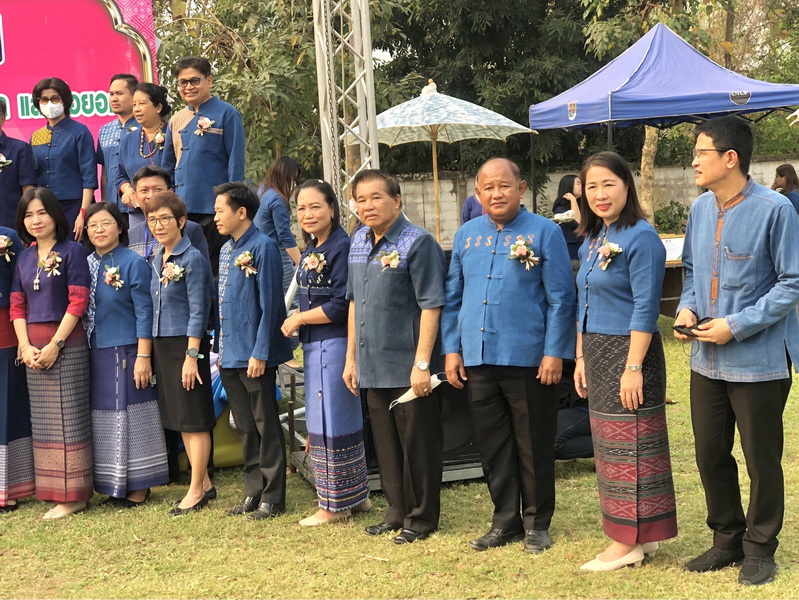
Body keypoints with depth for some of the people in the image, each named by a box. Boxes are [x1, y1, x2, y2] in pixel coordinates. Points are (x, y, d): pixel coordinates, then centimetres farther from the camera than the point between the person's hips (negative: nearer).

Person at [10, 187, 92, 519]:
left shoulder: (72, 251, -3)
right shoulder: (24, 257, 13)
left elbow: (78, 301, -10)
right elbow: (17, 306, 11)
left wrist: (55, 345, -14)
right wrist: (25, 346, -3)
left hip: (66, 343, -6)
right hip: (33, 347, 6)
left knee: (68, 417, -4)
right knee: (42, 420, 8)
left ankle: (73, 494, 1)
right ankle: (50, 489, 14)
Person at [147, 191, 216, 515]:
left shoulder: (193, 259, -11)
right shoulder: (156, 261, 12)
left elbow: (198, 312, -14)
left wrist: (192, 355, -18)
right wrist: (148, 354, 13)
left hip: (187, 344, -8)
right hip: (162, 345, 8)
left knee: (194, 419, 0)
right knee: (179, 419, 12)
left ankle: (196, 490, 7)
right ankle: (204, 483, 22)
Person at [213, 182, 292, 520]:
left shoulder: (262, 247, -12)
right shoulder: (226, 250, 13)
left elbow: (269, 304, -15)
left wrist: (260, 353, -18)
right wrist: (220, 348, 15)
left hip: (254, 356, -8)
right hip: (230, 357, 8)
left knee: (266, 426, 1)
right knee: (245, 428, 14)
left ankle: (272, 498, 9)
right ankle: (253, 493, 23)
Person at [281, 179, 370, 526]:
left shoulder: (342, 246, -14)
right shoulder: (310, 250, 14)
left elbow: (341, 306, -18)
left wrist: (299, 319, -8)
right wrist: (298, 320, -1)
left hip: (335, 344, -9)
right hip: (314, 346, 9)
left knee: (333, 422, -2)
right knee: (321, 422, 13)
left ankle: (336, 504, 8)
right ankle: (357, 496, 23)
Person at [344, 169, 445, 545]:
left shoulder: (417, 242, -13)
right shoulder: (359, 242, 9)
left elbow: (431, 306, -16)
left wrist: (422, 363, -20)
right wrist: (351, 358, 15)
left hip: (407, 368, -7)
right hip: (372, 366, 7)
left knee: (417, 444, 4)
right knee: (385, 443, 16)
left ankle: (421, 517, 18)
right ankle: (397, 512, 30)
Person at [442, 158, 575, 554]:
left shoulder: (544, 232, -3)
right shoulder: (466, 236, 11)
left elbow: (560, 299, -4)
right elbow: (452, 298, 15)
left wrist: (554, 353, -10)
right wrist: (451, 349, 8)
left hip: (528, 358, -4)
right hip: (477, 359, 4)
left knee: (534, 446, 6)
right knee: (492, 445, 12)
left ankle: (537, 523, 20)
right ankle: (505, 521, 24)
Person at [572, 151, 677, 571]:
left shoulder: (640, 237, -13)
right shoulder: (592, 239, 13)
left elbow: (645, 308, -18)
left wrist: (633, 367, -21)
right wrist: (581, 358, 15)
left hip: (628, 351, -9)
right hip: (598, 354, 9)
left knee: (628, 444, -2)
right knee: (608, 443, 12)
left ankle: (627, 542, 6)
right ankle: (639, 535, 22)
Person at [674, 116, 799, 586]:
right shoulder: (700, 209, 5)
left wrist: (737, 325, -19)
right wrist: (687, 307, -2)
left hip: (758, 362, -6)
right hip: (707, 361, 6)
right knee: (710, 454, 14)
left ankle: (760, 548, 26)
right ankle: (728, 539, 33)